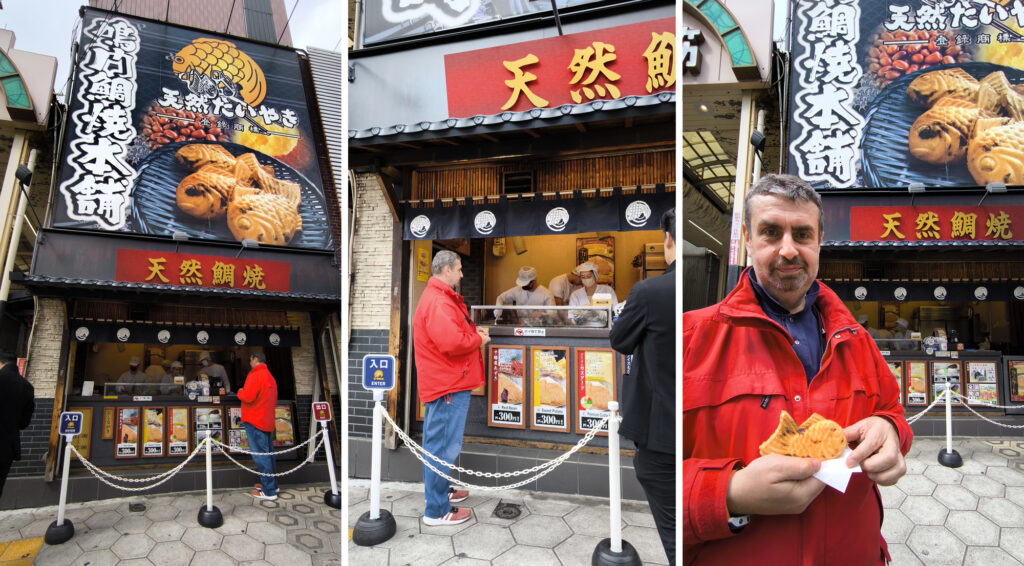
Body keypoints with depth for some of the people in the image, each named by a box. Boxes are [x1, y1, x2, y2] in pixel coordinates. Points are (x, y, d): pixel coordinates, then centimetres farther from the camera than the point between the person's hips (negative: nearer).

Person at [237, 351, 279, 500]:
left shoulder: (256, 375, -14)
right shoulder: (270, 376, 17)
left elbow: (248, 396, -23)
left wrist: (240, 392, -4)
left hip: (255, 421, -9)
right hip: (267, 421, 9)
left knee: (260, 456, -6)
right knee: (268, 453, 16)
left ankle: (269, 492, -5)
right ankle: (272, 484, 23)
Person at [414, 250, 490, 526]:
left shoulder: (439, 297, 17)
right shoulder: (438, 302, -20)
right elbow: (452, 342, -28)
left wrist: (474, 332, 9)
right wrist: (479, 339, -11)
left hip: (446, 384, 12)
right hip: (448, 387, -12)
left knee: (438, 443, 21)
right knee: (444, 446, -5)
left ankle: (440, 491, 36)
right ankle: (436, 511, 3)